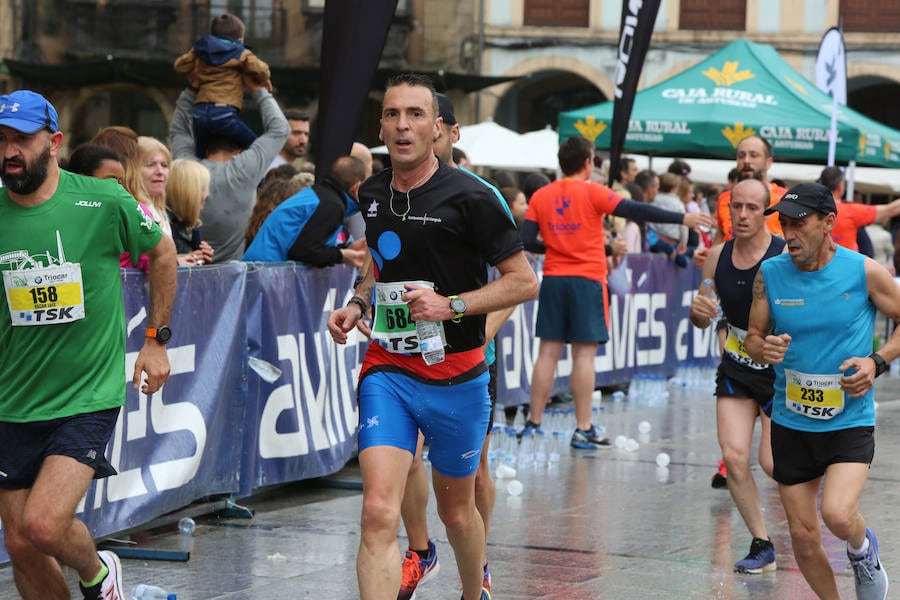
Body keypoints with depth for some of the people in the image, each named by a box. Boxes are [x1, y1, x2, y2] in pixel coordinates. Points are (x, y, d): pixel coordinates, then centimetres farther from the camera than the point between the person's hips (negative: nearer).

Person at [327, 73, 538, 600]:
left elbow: (524, 281, -10)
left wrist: (451, 305, -20)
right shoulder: (372, 194, 6)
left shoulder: (469, 197, -12)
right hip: (387, 368, 3)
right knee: (379, 513, -16)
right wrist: (357, 304, 6)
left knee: (456, 510, 16)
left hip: (457, 374, -3)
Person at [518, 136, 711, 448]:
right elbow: (636, 211, -12)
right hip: (586, 279, -4)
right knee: (584, 353, -1)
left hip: (553, 279, 4)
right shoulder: (592, 192, -6)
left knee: (548, 352, 8)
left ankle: (533, 423, 9)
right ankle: (583, 430, 0)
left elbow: (527, 240, 1)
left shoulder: (540, 196, 5)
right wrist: (682, 218, -9)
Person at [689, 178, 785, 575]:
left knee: (772, 462, -7)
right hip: (736, 367, 4)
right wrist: (698, 312, -14)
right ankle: (761, 546, 6)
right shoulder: (717, 258, -2)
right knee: (733, 456, -8)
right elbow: (703, 322, 8)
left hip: (781, 370, -4)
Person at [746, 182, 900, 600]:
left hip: (851, 421, -3)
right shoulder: (770, 274, -3)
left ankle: (863, 551, 12)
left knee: (837, 515, -23)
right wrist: (764, 349, -15)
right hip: (791, 423, 3)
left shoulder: (864, 272, -10)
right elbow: (753, 337, 9)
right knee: (803, 536, 6)